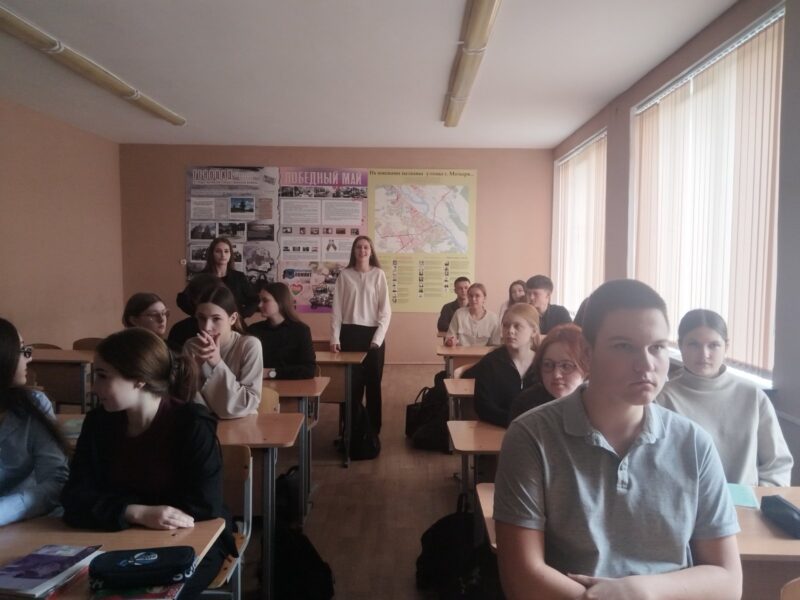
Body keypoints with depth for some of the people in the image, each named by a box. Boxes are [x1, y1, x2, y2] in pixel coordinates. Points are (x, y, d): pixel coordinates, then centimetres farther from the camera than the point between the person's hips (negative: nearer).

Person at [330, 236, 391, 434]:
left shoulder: (378, 274, 0)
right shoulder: (344, 275, 3)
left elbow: (386, 309, -2)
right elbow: (337, 308, 2)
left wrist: (378, 337, -11)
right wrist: (334, 338, -5)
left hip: (373, 333, 0)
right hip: (350, 332, 0)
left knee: (373, 383, 6)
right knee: (351, 383, 4)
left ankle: (373, 429, 17)